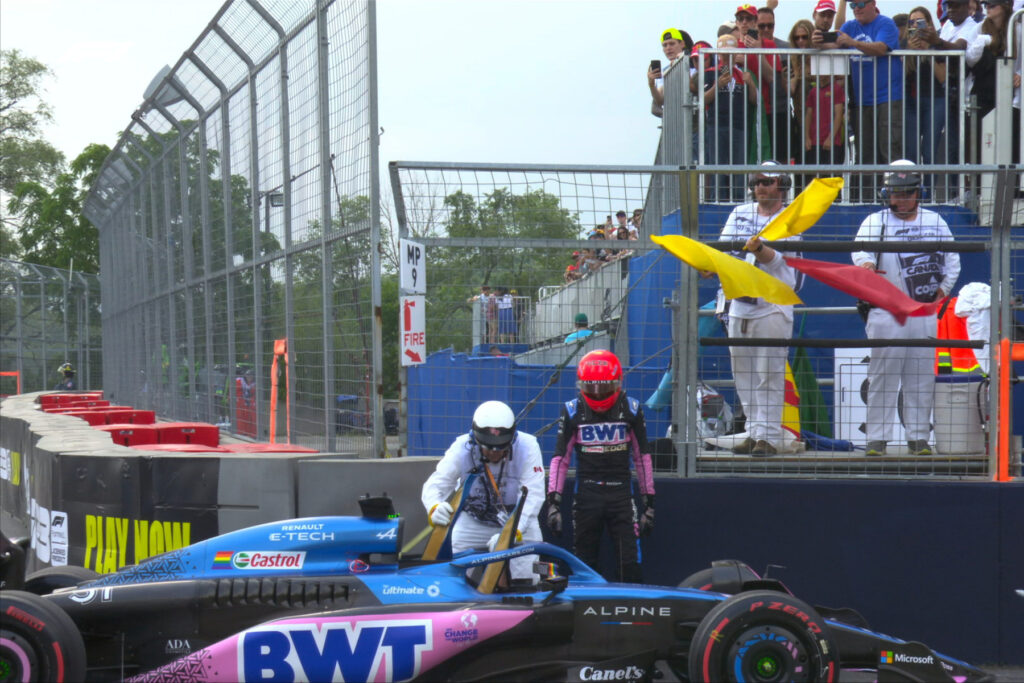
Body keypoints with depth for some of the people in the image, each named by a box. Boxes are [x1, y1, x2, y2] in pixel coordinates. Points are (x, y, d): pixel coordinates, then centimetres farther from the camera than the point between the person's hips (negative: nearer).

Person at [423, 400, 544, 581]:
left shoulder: (527, 446, -24)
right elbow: (433, 485, -26)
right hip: (473, 522, 1)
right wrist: (434, 508, -50)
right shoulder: (461, 448, -21)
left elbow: (533, 495, -30)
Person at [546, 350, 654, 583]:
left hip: (621, 493, 0)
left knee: (630, 567, -5)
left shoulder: (631, 409, 2)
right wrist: (553, 501, -4)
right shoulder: (572, 412, 1)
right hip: (586, 494, 0)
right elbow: (560, 458, 4)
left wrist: (649, 502, 9)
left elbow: (642, 457, 9)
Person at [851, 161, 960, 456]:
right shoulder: (876, 221, 1)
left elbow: (952, 257, 17)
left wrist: (944, 288, 2)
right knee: (883, 375, -4)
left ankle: (918, 436, 12)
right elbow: (861, 247, -17)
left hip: (926, 312, 3)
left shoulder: (934, 221, 13)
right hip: (887, 311, -3)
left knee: (922, 376, 5)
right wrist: (866, 263, -40)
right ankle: (877, 438, 0)